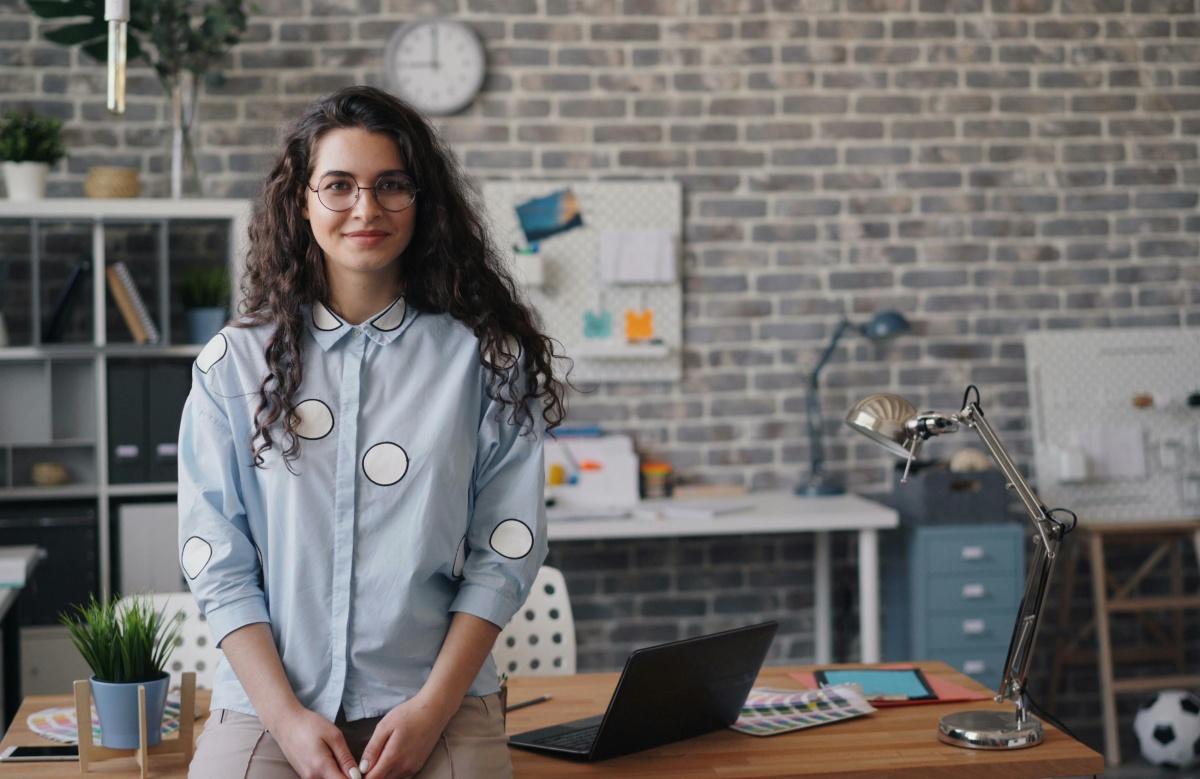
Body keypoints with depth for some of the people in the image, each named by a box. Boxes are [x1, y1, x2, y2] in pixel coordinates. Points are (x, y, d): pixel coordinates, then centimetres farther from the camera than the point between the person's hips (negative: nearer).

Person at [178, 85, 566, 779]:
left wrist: (431, 709, -8)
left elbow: (505, 552, 1)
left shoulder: (484, 355, 4)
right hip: (269, 701, 1)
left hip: (439, 701, 0)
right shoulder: (235, 363, 6)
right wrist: (288, 718, -8)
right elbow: (219, 565, 3)